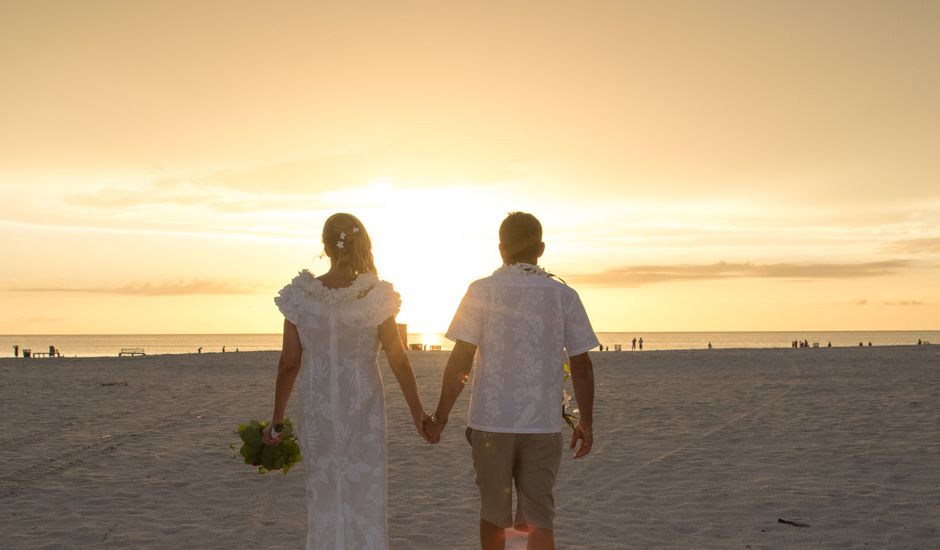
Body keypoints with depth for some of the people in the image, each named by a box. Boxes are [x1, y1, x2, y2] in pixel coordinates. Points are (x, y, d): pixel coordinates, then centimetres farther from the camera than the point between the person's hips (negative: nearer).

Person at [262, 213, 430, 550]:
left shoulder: (300, 297, -5)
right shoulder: (375, 296, -9)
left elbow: (289, 364, -2)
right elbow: (398, 361, -6)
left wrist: (277, 420, 7)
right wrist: (418, 411, 5)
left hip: (316, 410, 2)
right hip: (363, 410, -2)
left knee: (323, 500, 14)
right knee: (366, 500, 8)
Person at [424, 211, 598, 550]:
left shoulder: (481, 292, -4)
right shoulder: (564, 296, 1)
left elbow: (460, 362, -8)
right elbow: (581, 366, 1)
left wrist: (441, 417, 0)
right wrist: (586, 423, 11)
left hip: (491, 421, -1)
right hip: (543, 424, 1)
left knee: (493, 513, 16)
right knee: (539, 520, 5)